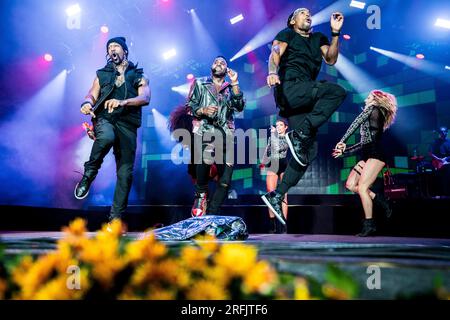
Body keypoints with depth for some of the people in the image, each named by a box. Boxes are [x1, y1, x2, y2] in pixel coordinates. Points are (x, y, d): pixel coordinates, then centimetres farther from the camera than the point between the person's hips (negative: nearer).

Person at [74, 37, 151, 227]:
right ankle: (89, 173, -16)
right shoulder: (102, 74, 21)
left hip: (127, 124, 0)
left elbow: (145, 98, -3)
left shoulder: (139, 76, 15)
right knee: (107, 137, -39)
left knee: (125, 172, -6)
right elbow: (92, 94, 8)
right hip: (105, 119, 0)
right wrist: (87, 103, -18)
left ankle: (116, 218, 1)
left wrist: (123, 102, -22)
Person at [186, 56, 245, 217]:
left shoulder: (230, 88, 21)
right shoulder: (200, 83, 18)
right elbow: (189, 106, 10)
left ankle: (211, 215, 3)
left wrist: (234, 83, 0)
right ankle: (201, 193, -8)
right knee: (206, 160, -35)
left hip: (225, 132, 3)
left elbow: (240, 107, 3)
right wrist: (203, 110, -10)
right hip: (204, 129, -3)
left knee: (225, 180, -7)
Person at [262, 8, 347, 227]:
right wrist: (273, 72, -28)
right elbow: (275, 54, -6)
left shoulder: (318, 38, 29)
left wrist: (335, 33, 5)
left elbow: (331, 60, 14)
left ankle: (277, 196, -1)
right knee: (337, 91, -25)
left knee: (309, 150, -2)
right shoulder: (287, 34, 14)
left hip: (305, 97, 6)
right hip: (289, 88, -6)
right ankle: (299, 134, -26)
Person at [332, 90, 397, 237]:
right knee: (350, 184, 0)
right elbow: (364, 143, 25)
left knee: (362, 187, -15)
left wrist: (342, 141, -8)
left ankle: (369, 225, -11)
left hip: (376, 155, -9)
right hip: (367, 156, 9)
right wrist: (344, 150, 24)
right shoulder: (370, 119, 26)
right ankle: (379, 199, 8)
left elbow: (355, 124, -9)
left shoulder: (373, 109, 2)